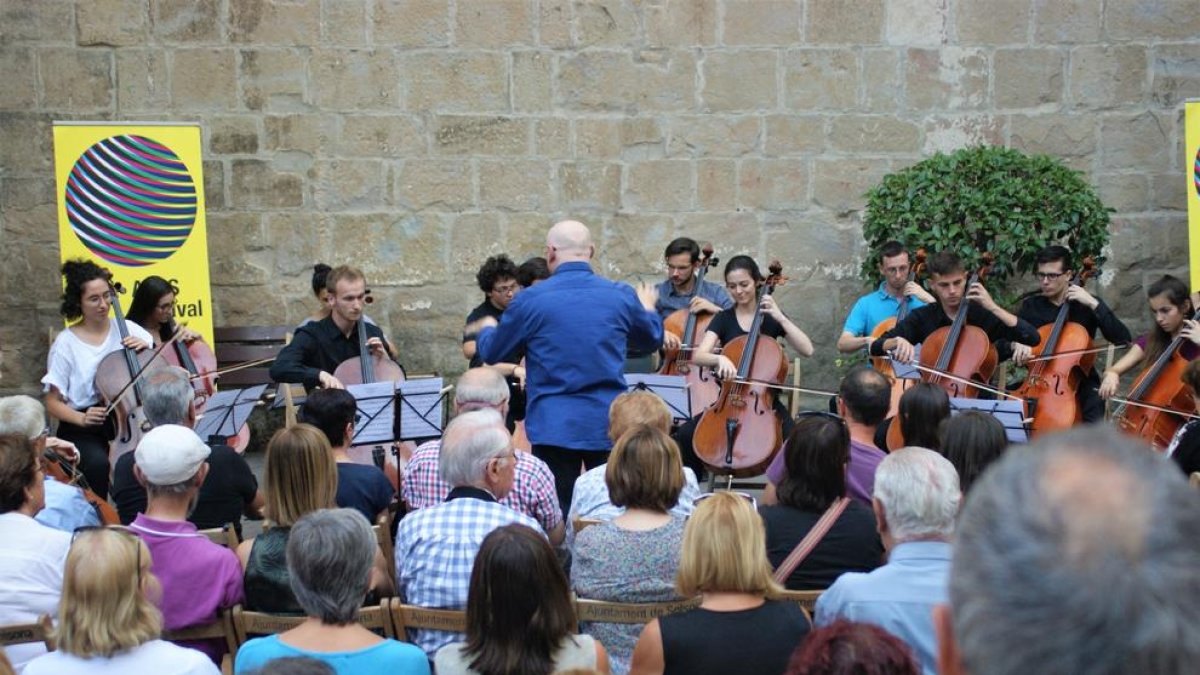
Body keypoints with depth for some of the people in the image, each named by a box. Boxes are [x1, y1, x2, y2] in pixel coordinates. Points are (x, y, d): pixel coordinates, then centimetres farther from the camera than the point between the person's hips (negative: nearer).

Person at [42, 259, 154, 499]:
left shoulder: (126, 329, 6)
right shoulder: (66, 343, -2)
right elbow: (53, 403, 0)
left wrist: (146, 349, -7)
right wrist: (81, 419, -18)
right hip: (83, 429, -2)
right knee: (100, 463, -34)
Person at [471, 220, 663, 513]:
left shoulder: (530, 300, -7)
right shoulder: (621, 296, 0)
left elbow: (491, 353, 6)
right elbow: (653, 339, 20)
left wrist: (487, 329, 30)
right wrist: (648, 309, 43)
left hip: (554, 426, -2)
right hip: (609, 424, 3)